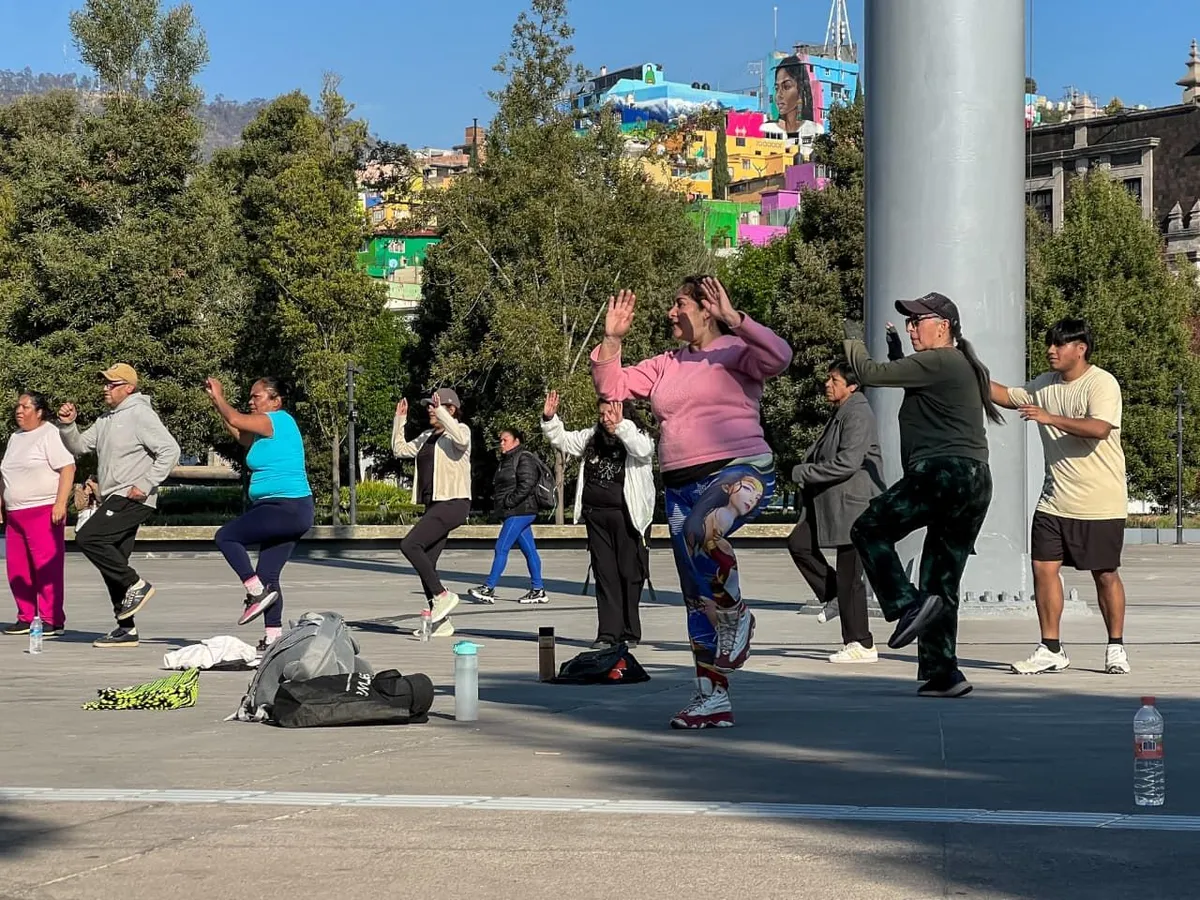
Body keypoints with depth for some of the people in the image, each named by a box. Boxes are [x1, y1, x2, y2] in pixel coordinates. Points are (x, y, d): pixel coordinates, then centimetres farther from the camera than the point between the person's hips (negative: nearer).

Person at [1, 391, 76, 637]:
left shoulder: (50, 435, -6)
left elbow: (68, 468, -14)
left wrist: (60, 504, -21)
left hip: (43, 511, -8)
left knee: (47, 567, -8)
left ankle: (52, 621, -6)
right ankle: (26, 618, 16)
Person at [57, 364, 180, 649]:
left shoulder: (140, 414, -10)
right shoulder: (106, 419, 19)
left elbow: (170, 450, -17)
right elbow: (79, 446, 20)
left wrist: (145, 485, -19)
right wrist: (67, 424, 2)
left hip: (131, 499, -10)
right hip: (114, 501, 10)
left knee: (87, 538, -21)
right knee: (113, 565, 9)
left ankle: (136, 585, -12)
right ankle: (126, 629, 13)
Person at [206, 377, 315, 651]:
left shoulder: (278, 420, -10)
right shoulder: (267, 428, 19)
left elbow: (235, 420, -15)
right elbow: (238, 433, 29)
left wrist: (219, 397, 2)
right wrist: (215, 401, 25)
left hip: (287, 508, -10)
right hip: (291, 512, 10)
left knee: (226, 536, -8)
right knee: (268, 575, 7)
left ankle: (257, 591, -11)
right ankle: (273, 636, 6)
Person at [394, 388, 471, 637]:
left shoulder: (460, 429, -4)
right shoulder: (427, 436, 20)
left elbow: (461, 439, -28)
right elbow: (400, 449, 25)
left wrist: (441, 411, -25)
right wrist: (400, 420, 17)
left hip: (453, 503, -9)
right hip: (434, 504, 9)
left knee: (409, 545, -21)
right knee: (425, 563, 5)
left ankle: (442, 595, -14)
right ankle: (440, 622, 10)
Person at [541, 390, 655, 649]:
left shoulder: (637, 436, -5)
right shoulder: (592, 437, 13)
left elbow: (643, 450, -27)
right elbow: (563, 441, 16)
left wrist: (620, 425, -38)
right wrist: (549, 419, 0)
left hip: (626, 516, -5)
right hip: (596, 515, 5)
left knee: (630, 574, 0)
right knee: (604, 574, 5)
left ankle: (630, 633, 9)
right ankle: (608, 632, 7)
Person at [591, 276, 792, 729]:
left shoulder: (735, 351, -1)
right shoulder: (665, 365, 18)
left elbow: (779, 356, -21)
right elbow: (610, 385, 13)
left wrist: (733, 320, -27)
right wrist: (612, 339, 1)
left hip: (740, 470, -7)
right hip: (682, 485, 7)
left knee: (702, 529, -40)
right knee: (697, 598, 7)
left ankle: (735, 615, -16)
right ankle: (712, 697, 14)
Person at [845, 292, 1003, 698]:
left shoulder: (937, 363, -7)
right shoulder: (965, 367, 24)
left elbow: (871, 374, -6)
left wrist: (853, 346, 12)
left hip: (945, 473, -10)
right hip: (976, 482, 10)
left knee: (869, 530, 3)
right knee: (941, 584, 10)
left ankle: (908, 605, -11)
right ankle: (942, 672, 6)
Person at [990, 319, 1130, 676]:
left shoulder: (1102, 384, -12)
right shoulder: (1044, 385, 10)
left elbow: (1100, 429, -27)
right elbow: (1006, 396, 21)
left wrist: (1050, 418, -29)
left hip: (1100, 503, -6)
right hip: (1054, 500, 6)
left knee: (1105, 574, 3)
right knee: (1043, 568, -2)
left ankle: (1116, 648, 18)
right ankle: (1051, 650, 6)